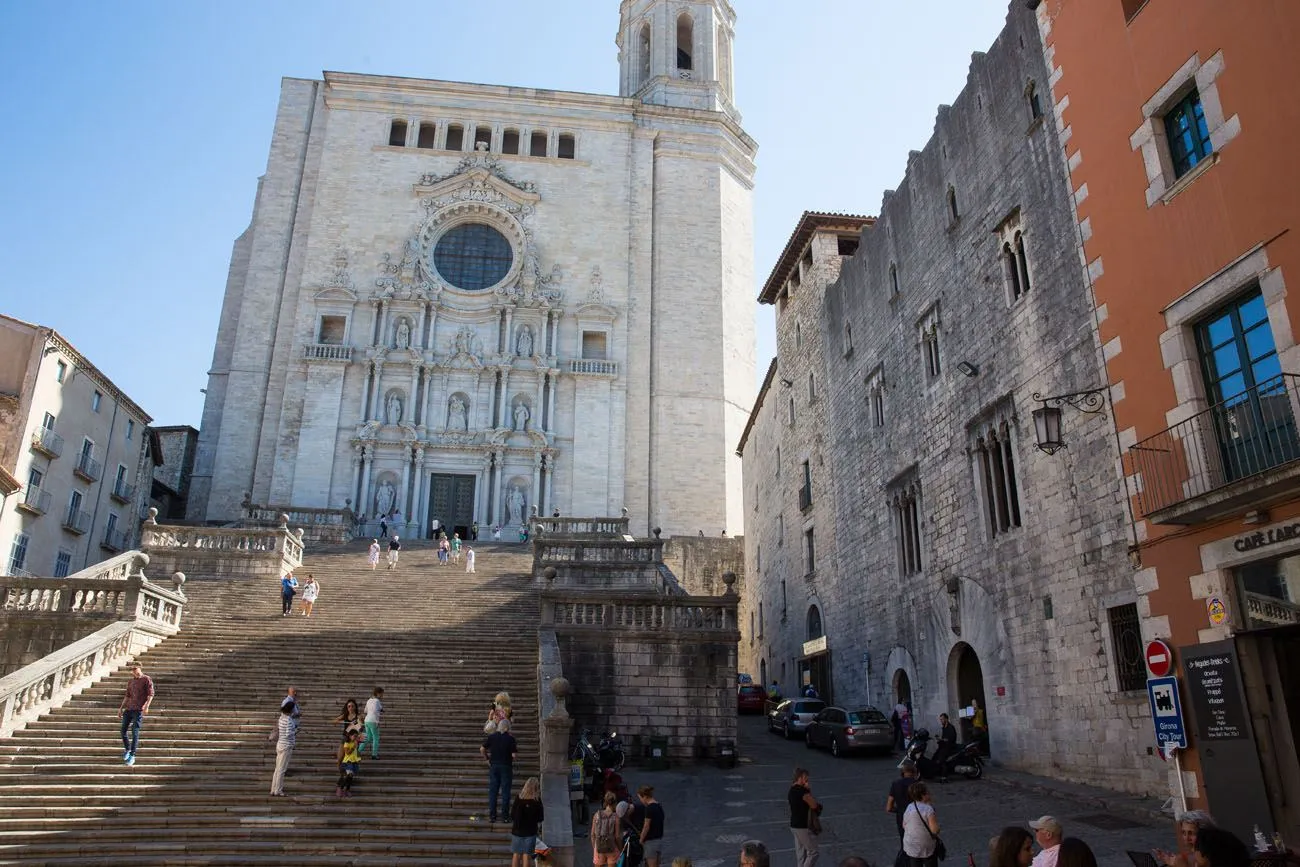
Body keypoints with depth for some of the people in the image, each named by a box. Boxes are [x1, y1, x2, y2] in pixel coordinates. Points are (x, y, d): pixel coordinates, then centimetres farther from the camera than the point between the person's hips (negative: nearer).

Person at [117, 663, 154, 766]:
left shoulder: (147, 679, -1)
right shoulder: (130, 681, 17)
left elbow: (150, 694, -8)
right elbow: (127, 696, 23)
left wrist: (146, 706, -21)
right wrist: (121, 708, 17)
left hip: (139, 710, -6)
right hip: (128, 709, 6)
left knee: (135, 732, -8)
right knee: (123, 731, 4)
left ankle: (132, 756, -2)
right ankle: (127, 749, 28)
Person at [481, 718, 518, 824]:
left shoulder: (491, 736, 0)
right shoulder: (510, 738, -10)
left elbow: (482, 749, -1)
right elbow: (514, 755, -13)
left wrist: (486, 759, 9)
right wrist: (516, 748, 6)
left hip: (493, 766, 3)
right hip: (506, 767, -3)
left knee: (492, 791, 9)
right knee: (505, 791, 5)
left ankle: (492, 815, 10)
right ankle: (504, 815, 7)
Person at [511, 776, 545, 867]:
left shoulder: (518, 798, -5)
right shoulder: (537, 801, -9)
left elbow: (512, 816, 0)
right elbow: (540, 818, -4)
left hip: (517, 830, 1)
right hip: (530, 832, -1)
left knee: (516, 855, 11)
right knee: (527, 856, 6)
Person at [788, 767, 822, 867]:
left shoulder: (791, 790, 10)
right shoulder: (802, 790, -21)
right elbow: (814, 805, -16)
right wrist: (809, 791, -9)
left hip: (795, 825, 9)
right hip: (803, 827, -9)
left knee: (800, 854, 14)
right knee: (813, 852, -1)